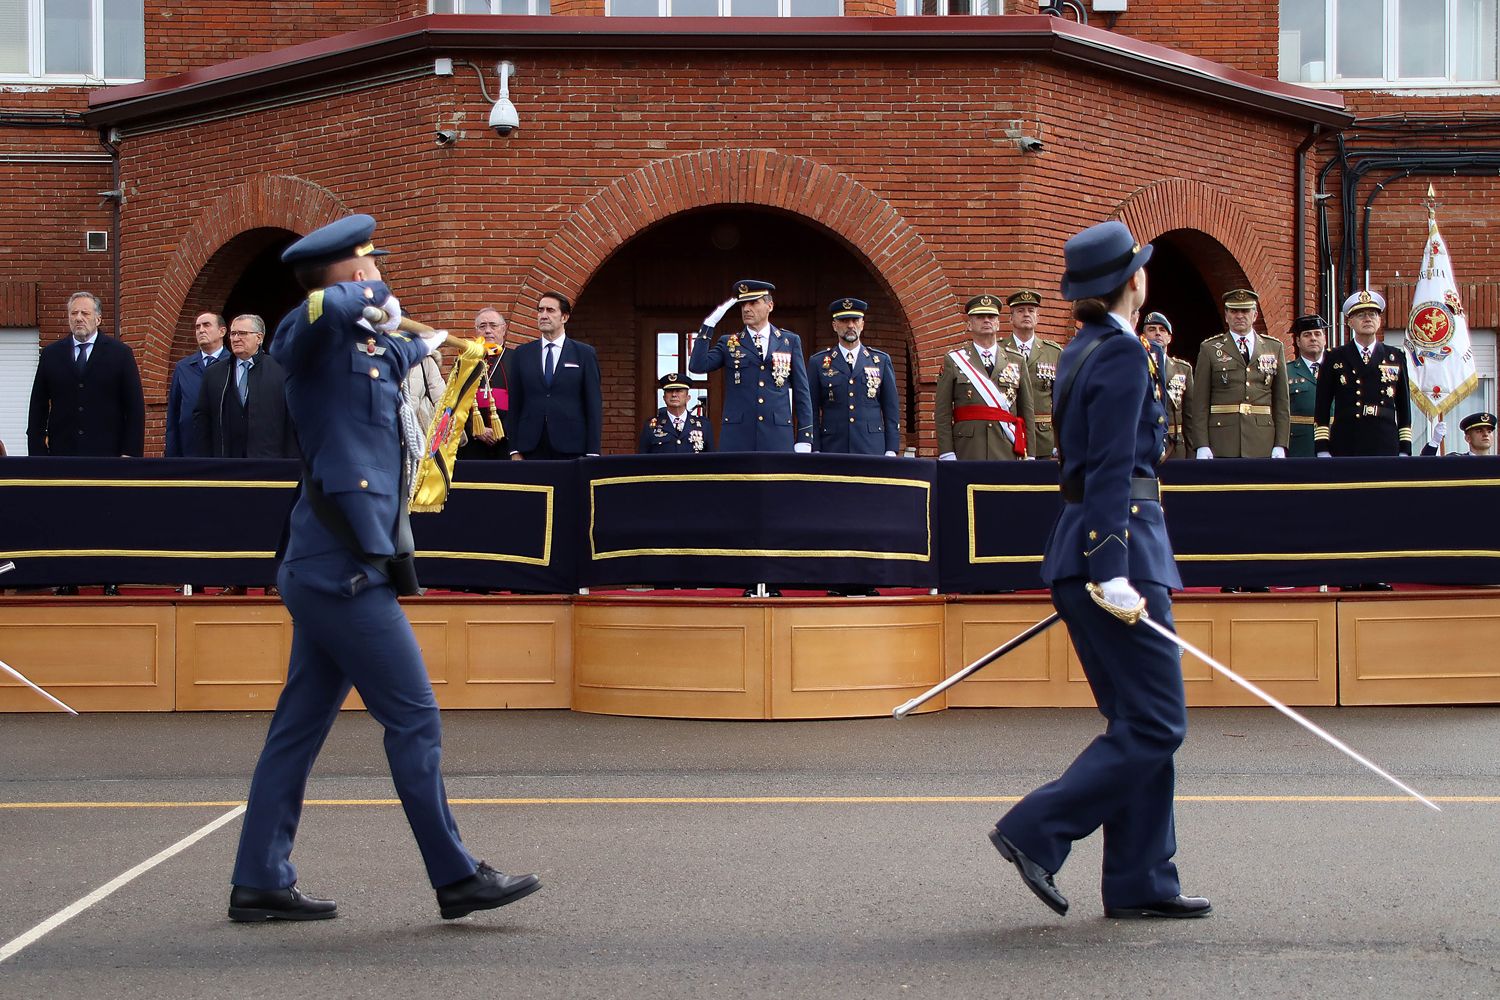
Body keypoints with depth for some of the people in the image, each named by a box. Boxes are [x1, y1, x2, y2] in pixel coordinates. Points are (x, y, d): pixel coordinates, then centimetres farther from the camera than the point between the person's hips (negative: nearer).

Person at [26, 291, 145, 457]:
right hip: (61, 454, 2)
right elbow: (38, 407, 12)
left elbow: (135, 408, 2)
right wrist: (38, 454, 4)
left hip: (107, 454, -2)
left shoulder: (121, 353, 4)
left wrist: (130, 454, -6)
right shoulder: (50, 354, 12)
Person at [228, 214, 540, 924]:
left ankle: (259, 883, 16)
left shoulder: (371, 349, 16)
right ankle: (457, 879, 2)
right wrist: (373, 298, -17)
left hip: (330, 570, 10)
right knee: (413, 718, -4)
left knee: (300, 725, 11)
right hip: (343, 570, -10)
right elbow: (320, 309, -34)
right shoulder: (320, 341, -11)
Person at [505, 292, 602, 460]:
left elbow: (594, 404, 3)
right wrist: (514, 450, 0)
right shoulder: (521, 354, 11)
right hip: (531, 449, 1)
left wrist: (592, 452, -4)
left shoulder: (585, 354, 6)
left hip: (570, 448, -1)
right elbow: (513, 404, 9)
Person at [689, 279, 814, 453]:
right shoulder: (728, 343, 12)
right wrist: (710, 323, -7)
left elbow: (801, 393, 11)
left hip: (778, 436, 0)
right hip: (737, 437, 0)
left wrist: (804, 439, 4)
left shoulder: (790, 341, 12)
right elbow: (697, 366, -4)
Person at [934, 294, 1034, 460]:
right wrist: (947, 455, -7)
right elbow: (942, 414, 3)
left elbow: (1027, 412, 12)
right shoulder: (953, 361, 7)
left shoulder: (1016, 363, 14)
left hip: (1008, 452, 2)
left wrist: (1029, 456, 4)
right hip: (967, 454, -2)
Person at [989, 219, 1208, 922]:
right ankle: (1035, 833, -6)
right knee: (1155, 725, -5)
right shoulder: (1122, 352, -13)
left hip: (1080, 544, 10)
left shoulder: (1080, 351, 16)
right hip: (1119, 541, -10)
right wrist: (1114, 573, -23)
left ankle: (1141, 883, 14)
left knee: (1137, 721, 12)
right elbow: (1111, 468, -20)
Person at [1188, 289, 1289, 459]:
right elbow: (1200, 402, 3)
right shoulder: (1209, 349, 7)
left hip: (1263, 445, 2)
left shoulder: (1274, 348, 13)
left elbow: (1281, 402, 11)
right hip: (1222, 446, -2)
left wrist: (1280, 445, 2)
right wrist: (1202, 446, -6)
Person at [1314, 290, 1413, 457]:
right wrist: (1322, 450, -1)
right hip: (1344, 448, -1)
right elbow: (1322, 408, 7)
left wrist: (1405, 450, 6)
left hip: (1386, 448, 1)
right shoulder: (1335, 359, 8)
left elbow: (1404, 407, 13)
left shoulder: (1396, 358, 13)